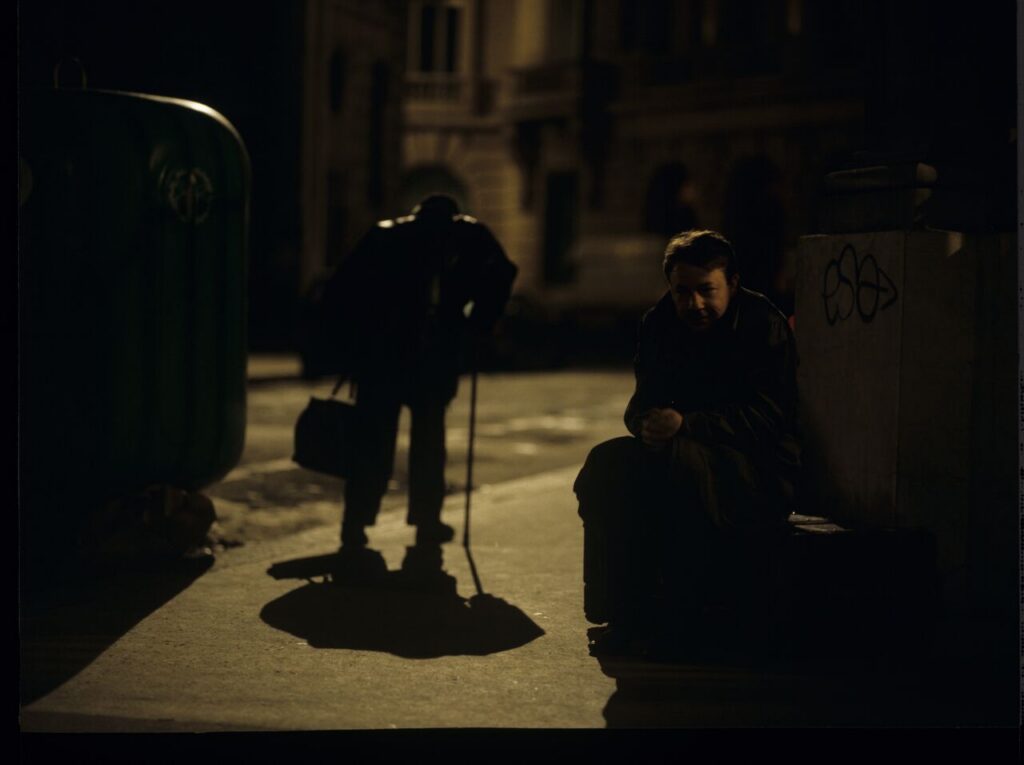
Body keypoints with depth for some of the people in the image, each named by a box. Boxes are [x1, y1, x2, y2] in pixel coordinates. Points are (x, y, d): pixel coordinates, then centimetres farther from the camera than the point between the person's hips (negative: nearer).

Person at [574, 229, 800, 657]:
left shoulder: (765, 325, -10)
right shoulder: (661, 324, 8)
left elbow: (766, 417, -19)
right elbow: (643, 401, 9)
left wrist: (686, 424, -31)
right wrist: (646, 422, -18)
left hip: (760, 470, -6)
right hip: (677, 455, 6)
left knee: (679, 463, -35)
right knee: (608, 463, -20)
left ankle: (677, 619, -26)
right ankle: (624, 612, -16)